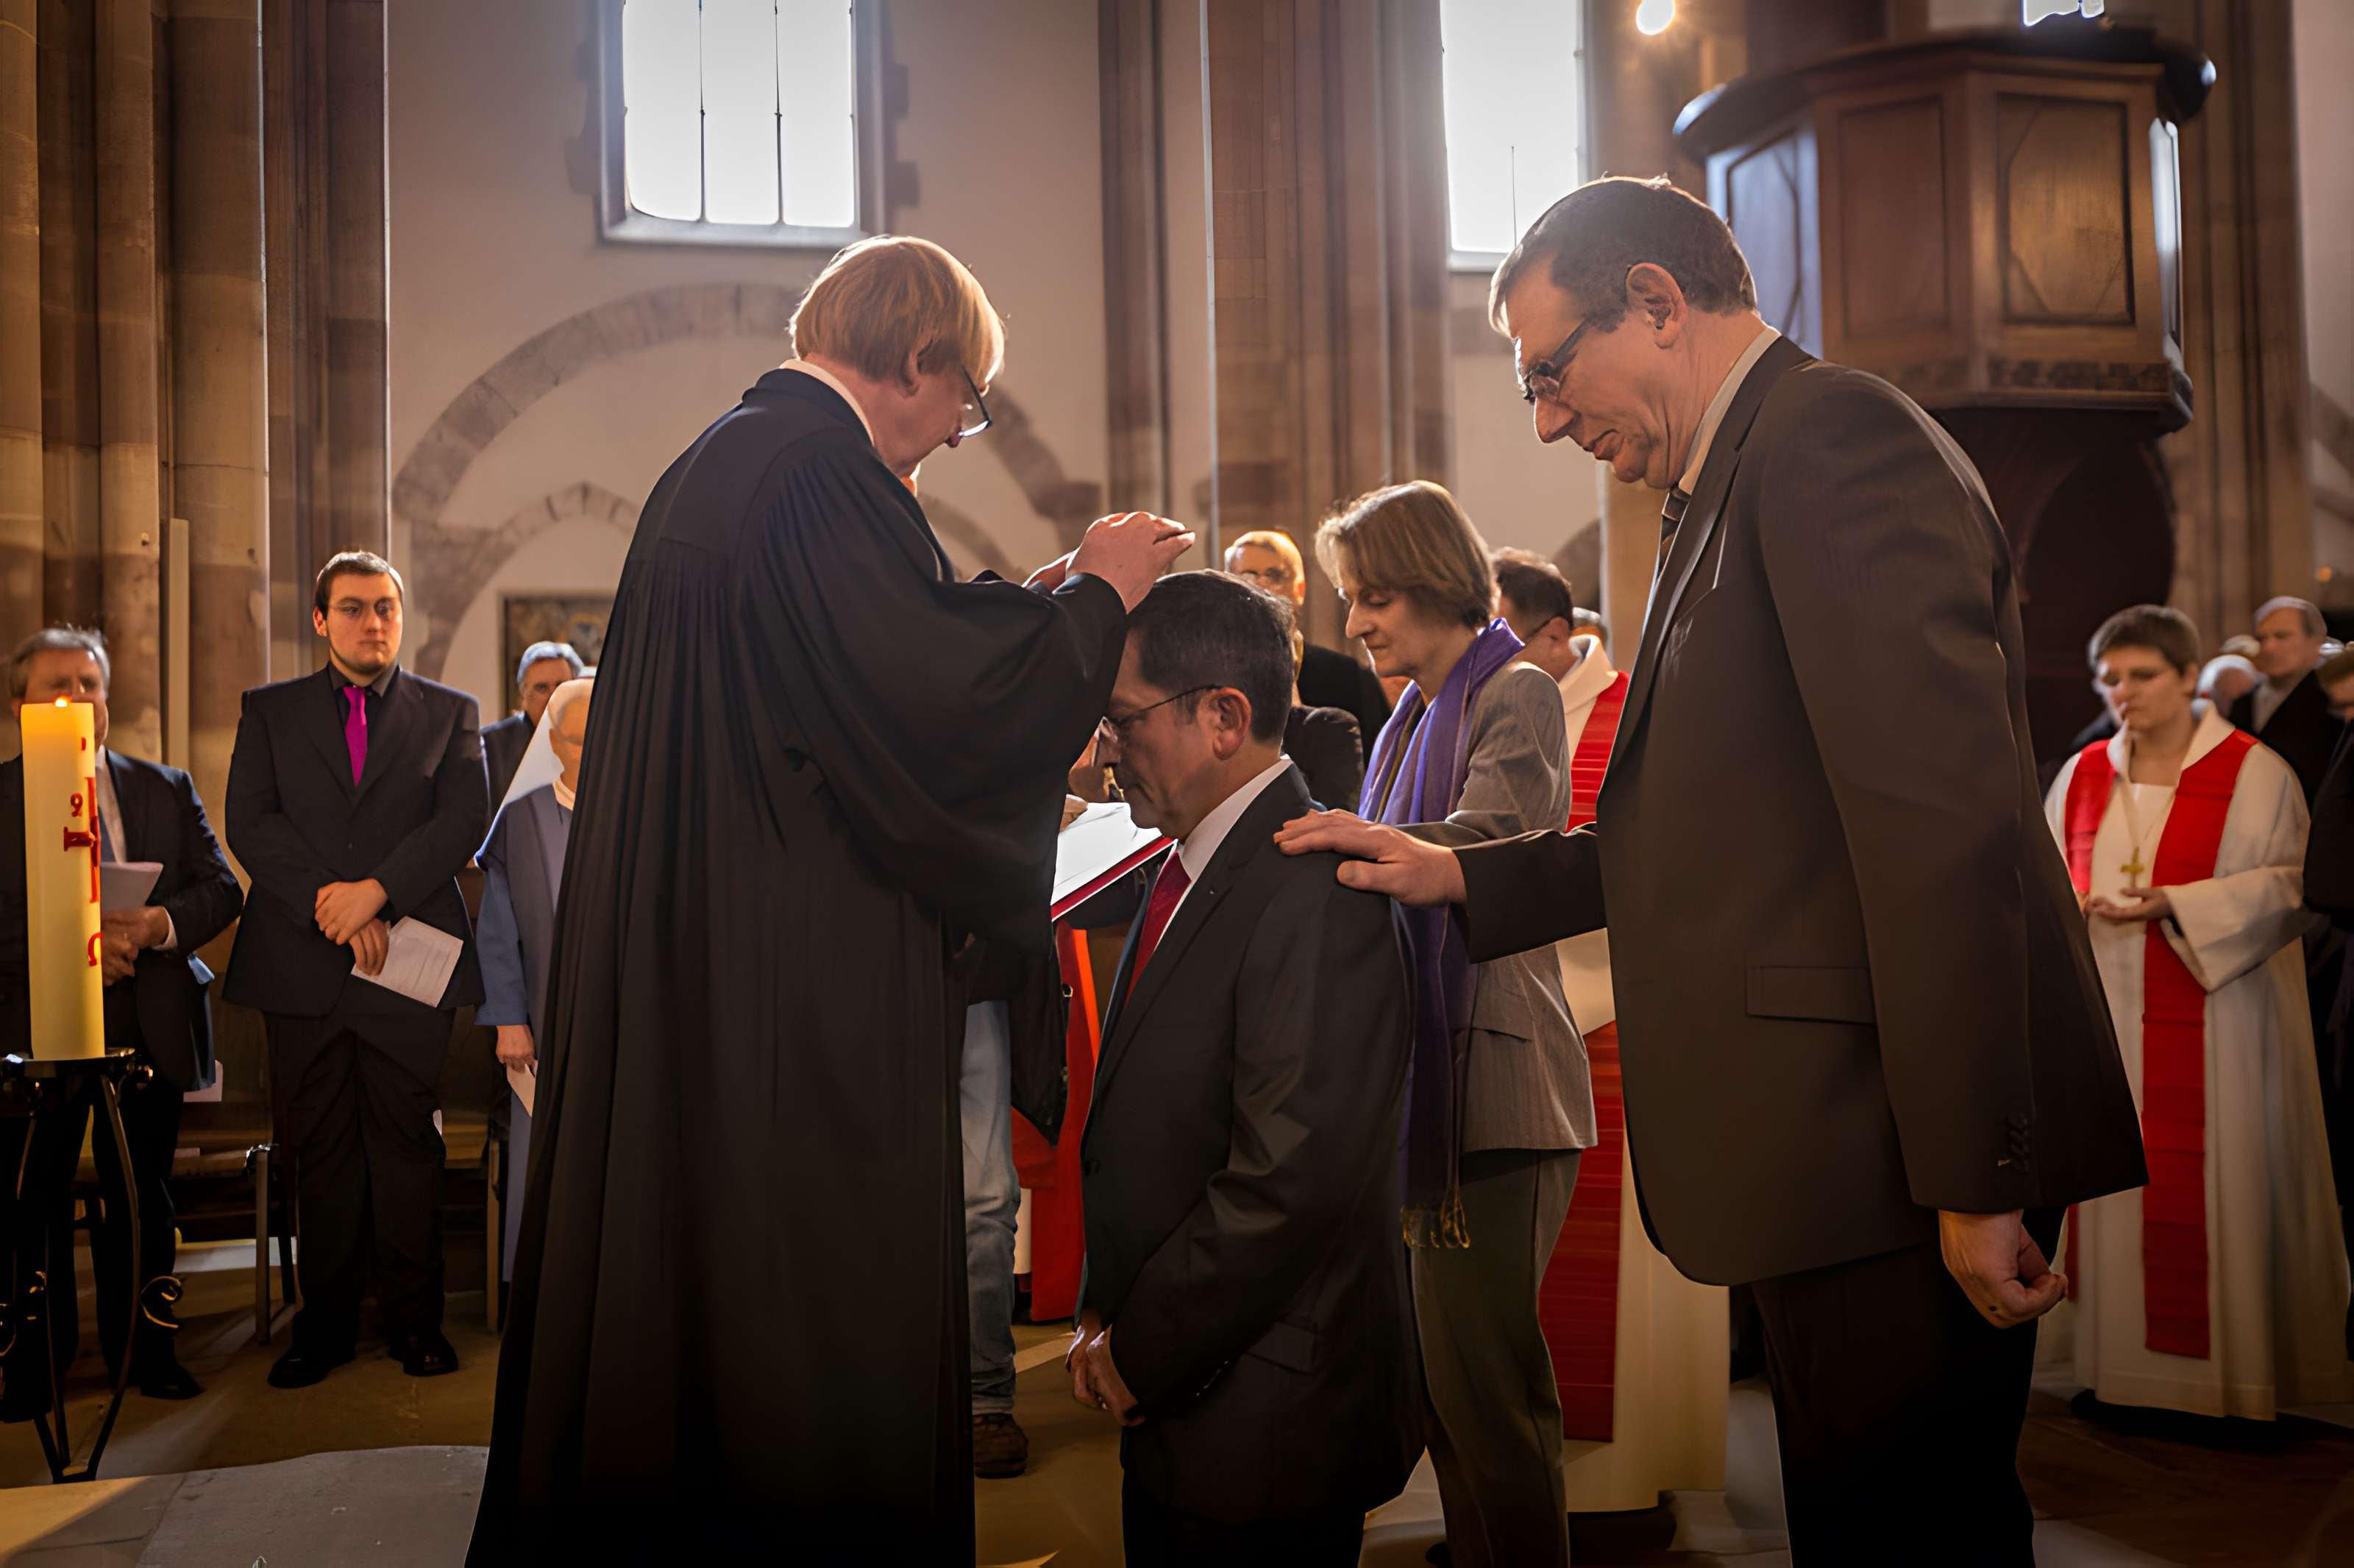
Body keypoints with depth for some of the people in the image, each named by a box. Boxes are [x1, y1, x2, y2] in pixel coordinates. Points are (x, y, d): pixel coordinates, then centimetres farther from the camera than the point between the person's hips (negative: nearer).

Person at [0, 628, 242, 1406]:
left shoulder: (166, 789, 11)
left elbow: (220, 888, 6)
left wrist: (158, 924, -12)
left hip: (148, 1026, 2)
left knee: (142, 1196, 9)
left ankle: (141, 1345, 22)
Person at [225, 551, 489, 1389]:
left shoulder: (448, 712, 10)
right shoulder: (269, 711, 12)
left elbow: (465, 819, -3)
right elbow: (250, 823, 0)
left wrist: (376, 892, -15)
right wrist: (329, 904, -13)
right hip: (303, 966, 1)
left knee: (407, 1144, 2)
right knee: (320, 1149, 6)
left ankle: (415, 1318, 13)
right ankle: (326, 1320, 17)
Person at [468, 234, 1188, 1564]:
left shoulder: (720, 461, 15)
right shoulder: (820, 471, -16)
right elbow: (939, 706, -22)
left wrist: (1025, 604, 18)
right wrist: (1095, 595, -7)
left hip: (684, 986, 10)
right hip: (804, 994, -10)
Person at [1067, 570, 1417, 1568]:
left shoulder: (1317, 891, -22)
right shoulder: (1187, 871, 10)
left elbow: (1291, 1179, -26)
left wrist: (1141, 1353, -15)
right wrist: (1104, 1316, 6)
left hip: (1265, 1424, -8)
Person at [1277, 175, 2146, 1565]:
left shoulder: (1833, 433, -12)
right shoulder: (1738, 485, 19)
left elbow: (1942, 825, -21)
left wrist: (1971, 1177, -22)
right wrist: (1460, 877, 14)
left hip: (1901, 1148, -10)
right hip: (1842, 1154, 10)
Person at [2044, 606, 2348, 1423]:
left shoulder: (2255, 773, -1)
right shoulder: (2082, 774, 11)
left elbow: (2288, 884, -6)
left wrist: (2175, 904, -19)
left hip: (2214, 1021, -3)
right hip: (2107, 1017, 4)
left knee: (2216, 1188, -2)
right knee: (2115, 1182, 4)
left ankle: (2236, 1363, 10)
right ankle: (2120, 1360, 12)